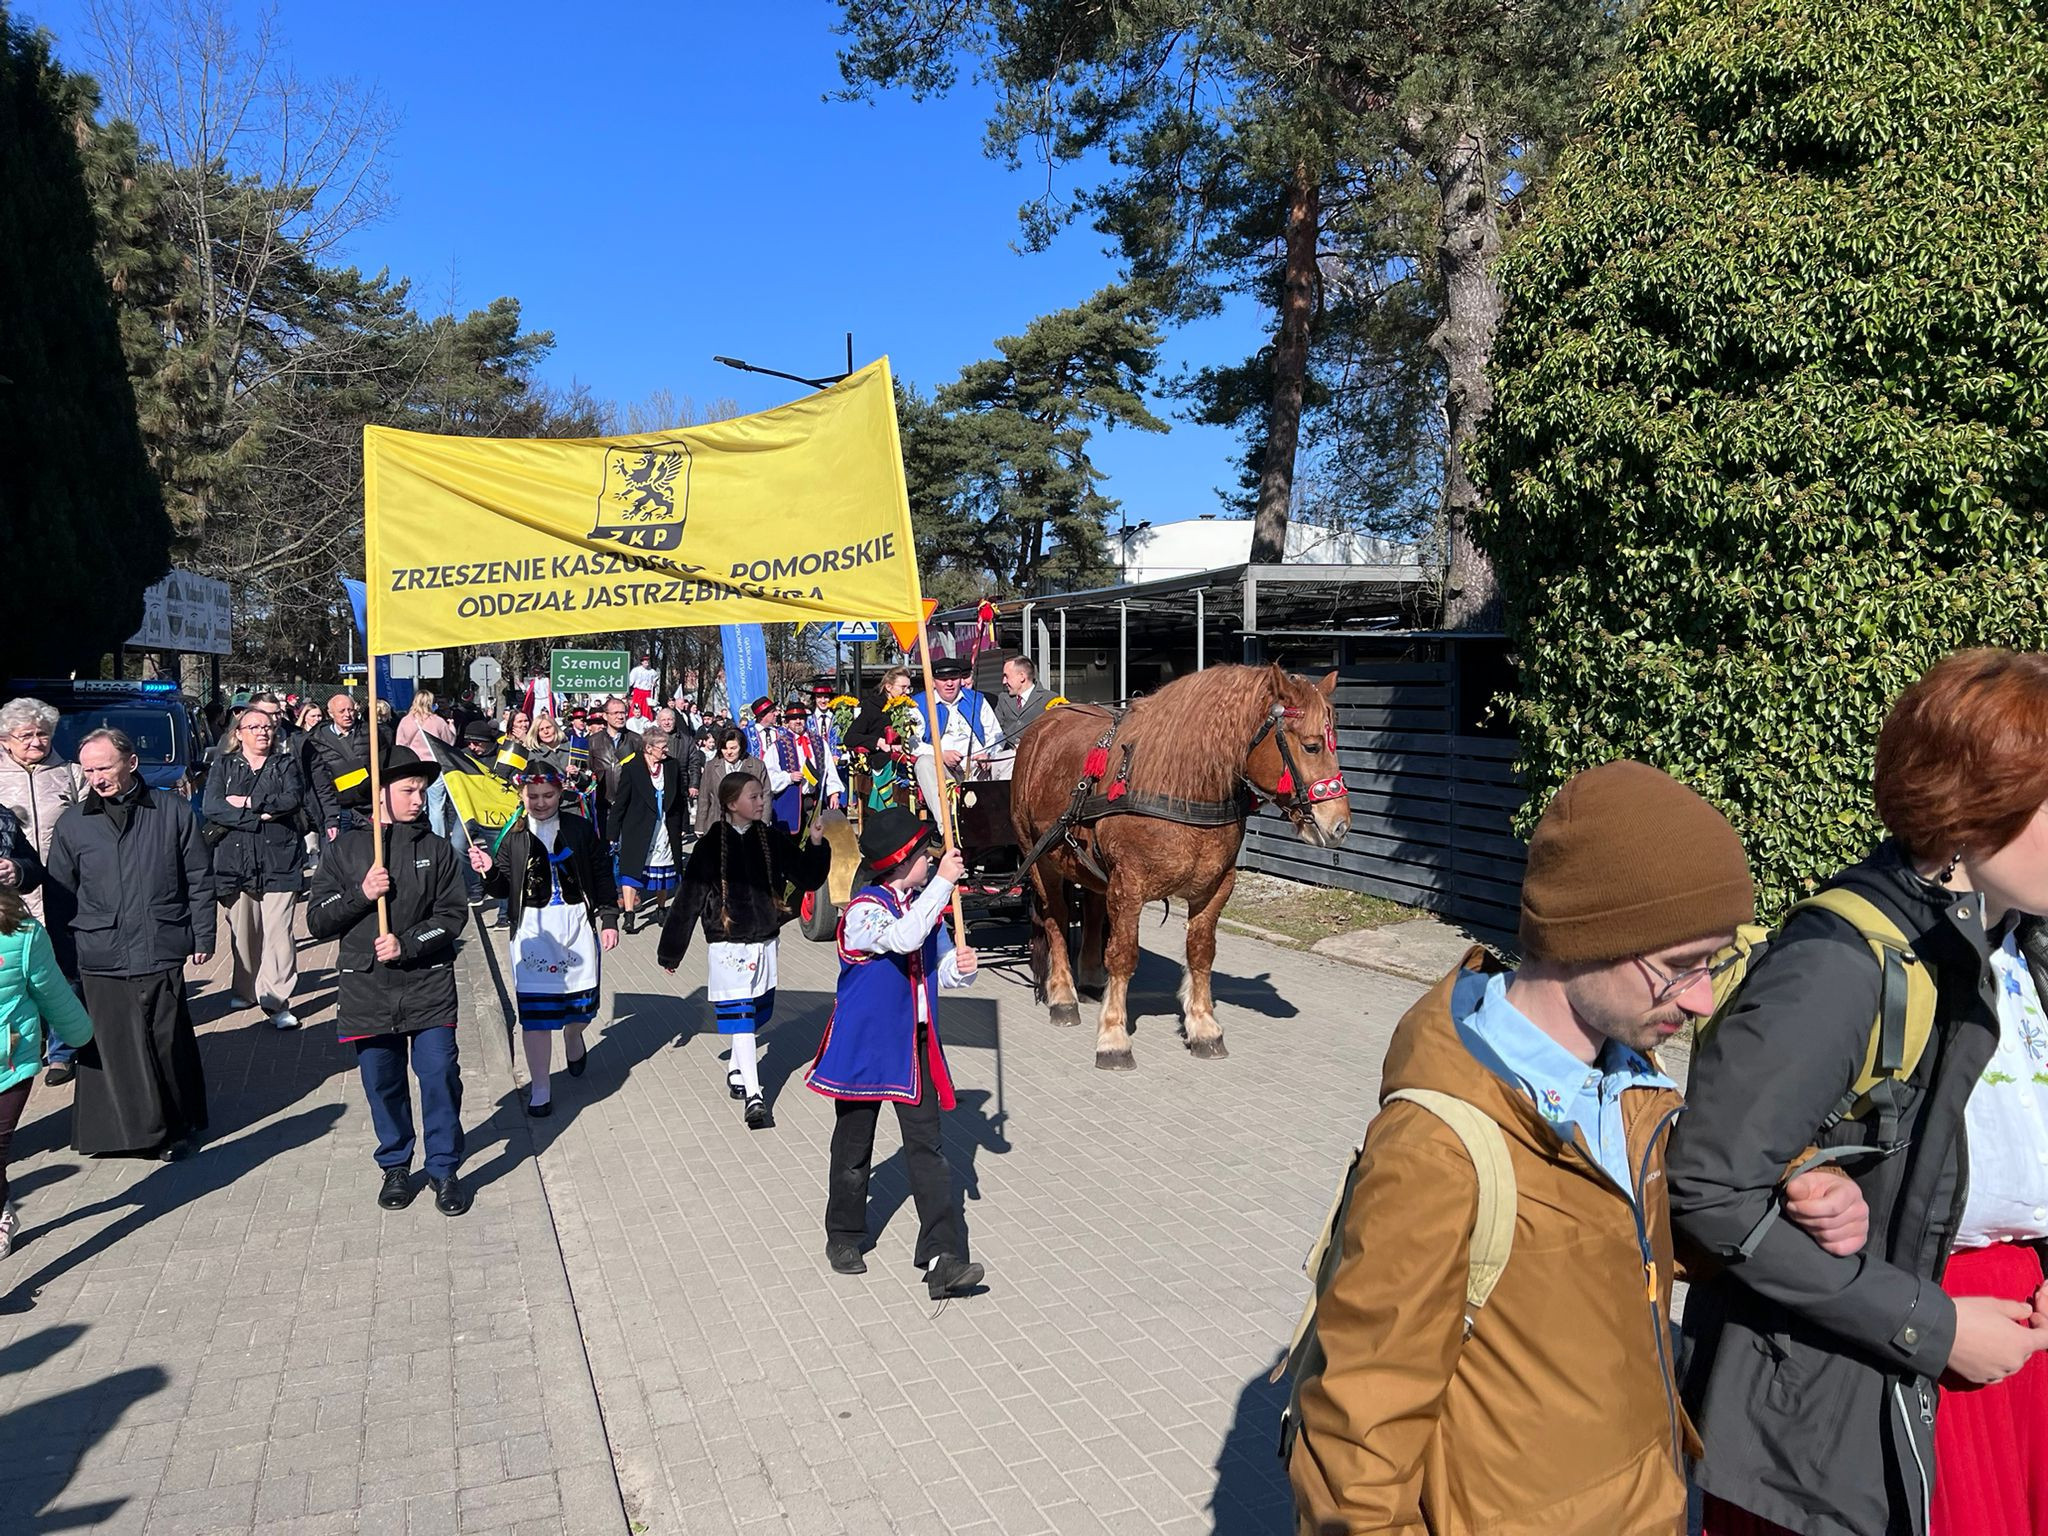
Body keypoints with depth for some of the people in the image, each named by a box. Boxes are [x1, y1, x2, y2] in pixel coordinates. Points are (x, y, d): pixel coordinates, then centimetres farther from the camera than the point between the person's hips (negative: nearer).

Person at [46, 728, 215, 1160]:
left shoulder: (172, 812, 2)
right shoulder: (73, 826, 6)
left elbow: (199, 880, 6)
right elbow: (59, 897, 11)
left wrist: (203, 936, 3)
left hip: (162, 952, -1)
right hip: (101, 959, 1)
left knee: (169, 1041, 4)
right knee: (114, 1048, 2)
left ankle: (180, 1124, 18)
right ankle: (126, 1127, 15)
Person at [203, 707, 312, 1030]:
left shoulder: (285, 766, 13)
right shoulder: (224, 766, 13)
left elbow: (294, 799, -6)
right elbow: (212, 808, -3)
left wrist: (248, 803, -8)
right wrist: (260, 816, -10)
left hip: (278, 861, -1)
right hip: (235, 861, 1)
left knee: (278, 932, -8)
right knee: (241, 931, 6)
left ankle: (276, 1000, -8)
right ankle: (245, 990, 22)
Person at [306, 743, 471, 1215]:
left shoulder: (435, 849, 2)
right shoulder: (346, 848, 3)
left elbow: (452, 914, -2)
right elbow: (316, 920, 1)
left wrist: (407, 943, -15)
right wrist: (361, 893, -14)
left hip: (428, 984, -1)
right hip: (367, 987, 1)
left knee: (440, 1074, -5)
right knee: (382, 1081, 9)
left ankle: (444, 1168, 11)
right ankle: (395, 1167, 28)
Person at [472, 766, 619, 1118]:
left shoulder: (581, 829, 1)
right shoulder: (514, 835, 1)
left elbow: (602, 876, 5)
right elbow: (504, 888, 4)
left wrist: (609, 920, 0)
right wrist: (489, 872, -16)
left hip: (578, 927, 1)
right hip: (532, 931, 0)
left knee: (583, 1003, 8)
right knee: (534, 1011, -3)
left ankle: (573, 1038, 44)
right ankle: (540, 1087, 10)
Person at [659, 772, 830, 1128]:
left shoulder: (772, 839, 0)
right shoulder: (711, 845, -9)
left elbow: (808, 878, 3)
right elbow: (689, 899, -6)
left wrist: (816, 845, -16)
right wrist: (670, 951, -3)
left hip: (765, 941, 5)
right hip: (728, 946, -4)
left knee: (758, 1013, 15)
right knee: (739, 1018, -8)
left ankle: (737, 1070, 38)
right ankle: (753, 1096, -7)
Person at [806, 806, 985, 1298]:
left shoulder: (926, 905, 5)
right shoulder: (863, 910, -17)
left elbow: (941, 970, 9)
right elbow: (903, 938, -37)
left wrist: (962, 967, -15)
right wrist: (942, 882, -32)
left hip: (914, 1046, 5)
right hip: (863, 1047, -5)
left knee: (927, 1148, -1)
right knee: (854, 1147, 12)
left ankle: (943, 1257, -3)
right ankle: (844, 1238, 33)